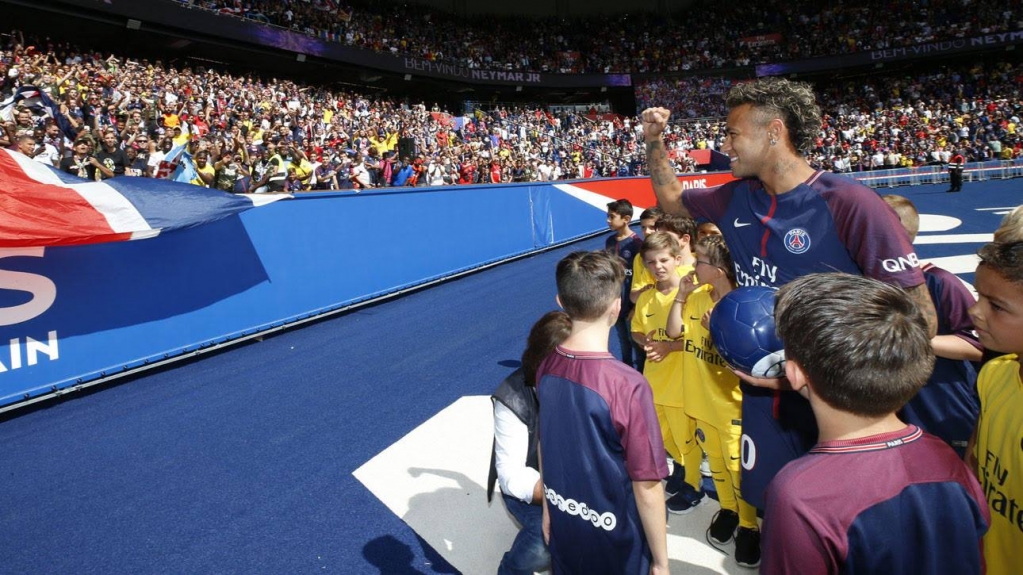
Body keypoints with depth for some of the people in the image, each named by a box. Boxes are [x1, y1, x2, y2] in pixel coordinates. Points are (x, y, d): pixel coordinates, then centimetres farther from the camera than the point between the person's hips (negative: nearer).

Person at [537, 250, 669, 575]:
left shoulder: (546, 368, -11)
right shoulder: (627, 386, -29)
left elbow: (544, 447, 2)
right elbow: (647, 487, -21)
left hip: (563, 530, 5)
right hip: (615, 541, -5)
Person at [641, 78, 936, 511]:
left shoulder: (849, 204, -18)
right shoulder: (735, 199, 0)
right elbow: (672, 199, 20)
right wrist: (654, 141, 7)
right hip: (762, 397, 5)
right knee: (769, 511, 19)